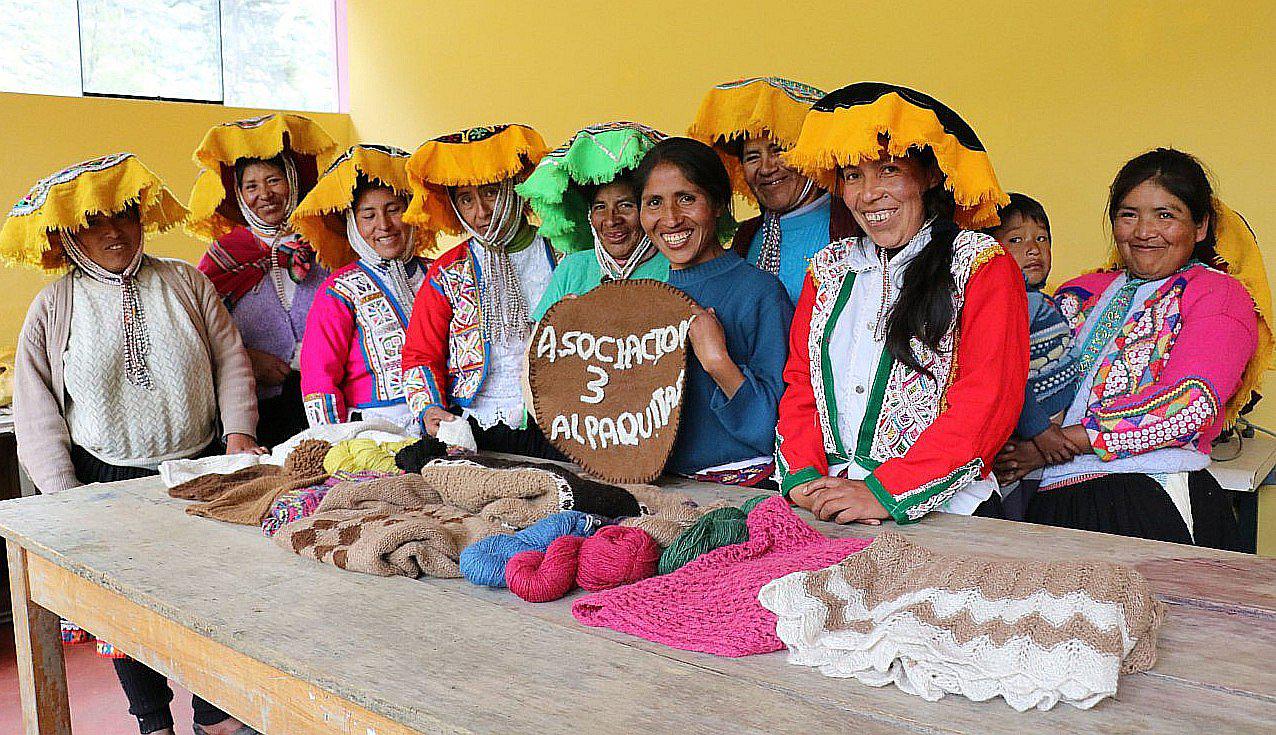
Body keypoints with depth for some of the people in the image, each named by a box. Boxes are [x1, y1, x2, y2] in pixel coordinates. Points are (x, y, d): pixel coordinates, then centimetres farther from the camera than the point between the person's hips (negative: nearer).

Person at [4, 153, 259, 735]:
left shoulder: (186, 282, 5)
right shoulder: (52, 307, 1)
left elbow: (231, 360, 4)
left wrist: (238, 434, -9)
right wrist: (66, 496, -7)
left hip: (202, 470, 1)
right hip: (108, 483, -1)